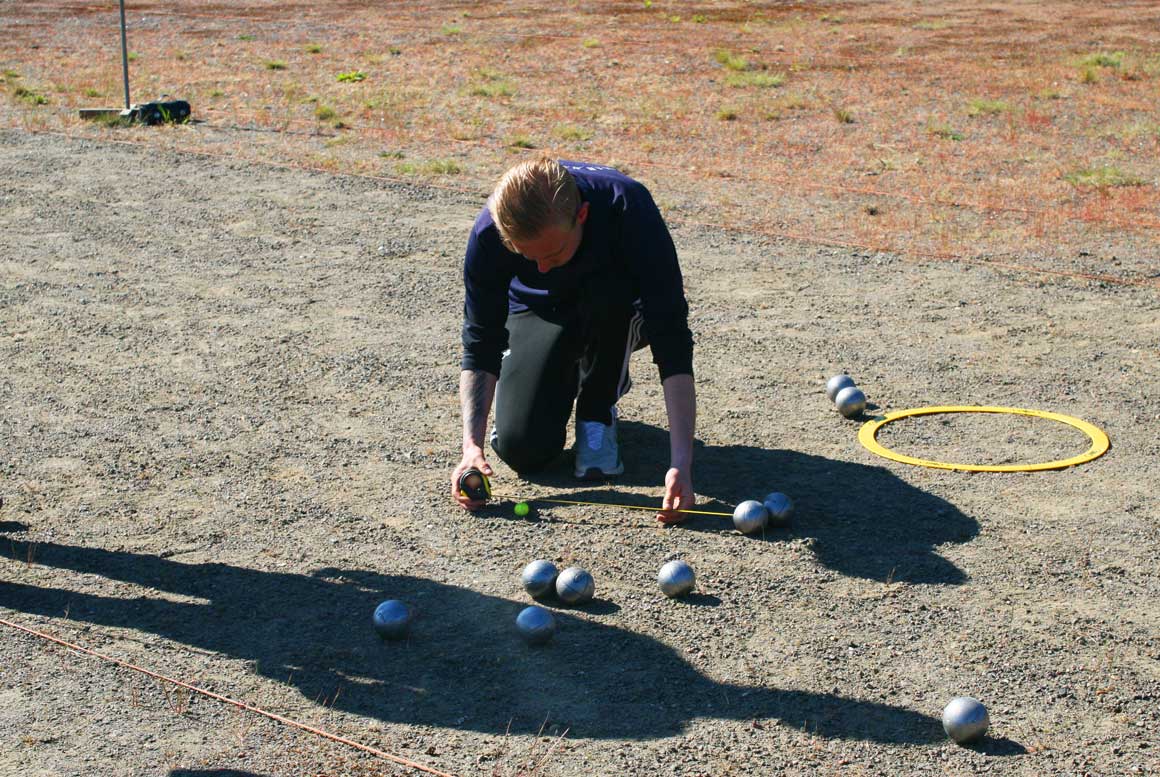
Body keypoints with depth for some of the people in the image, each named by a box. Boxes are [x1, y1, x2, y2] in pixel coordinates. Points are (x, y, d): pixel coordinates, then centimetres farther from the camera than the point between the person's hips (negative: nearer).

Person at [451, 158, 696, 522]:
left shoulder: (629, 208, -38)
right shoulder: (489, 233, -32)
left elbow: (672, 343, -40)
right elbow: (480, 345, -22)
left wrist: (681, 463, -47)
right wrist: (472, 445, -35)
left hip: (617, 315, -1)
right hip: (540, 312, 1)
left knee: (607, 288, -37)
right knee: (522, 449, -19)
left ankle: (597, 414, -10)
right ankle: (571, 378, 15)